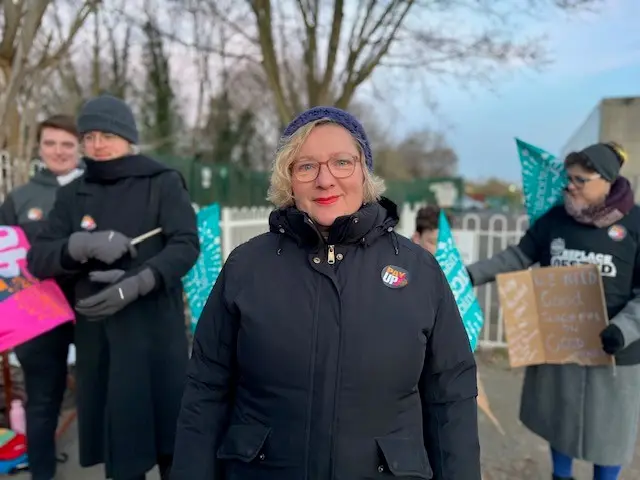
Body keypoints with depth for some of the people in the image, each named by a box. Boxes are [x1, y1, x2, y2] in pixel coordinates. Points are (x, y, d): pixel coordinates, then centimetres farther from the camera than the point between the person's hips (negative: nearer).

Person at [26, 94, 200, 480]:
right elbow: (37, 260, 4)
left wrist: (138, 283, -23)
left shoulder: (163, 183, 0)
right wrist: (85, 244, -16)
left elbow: (187, 245, -9)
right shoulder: (73, 195, 10)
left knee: (167, 430, 3)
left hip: (157, 331, -3)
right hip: (98, 335, 3)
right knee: (117, 437, 9)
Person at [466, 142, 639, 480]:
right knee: (558, 412, 18)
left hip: (610, 344, -3)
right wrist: (472, 274, -7)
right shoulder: (556, 218, 0)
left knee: (608, 423, 11)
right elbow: (519, 257, 3)